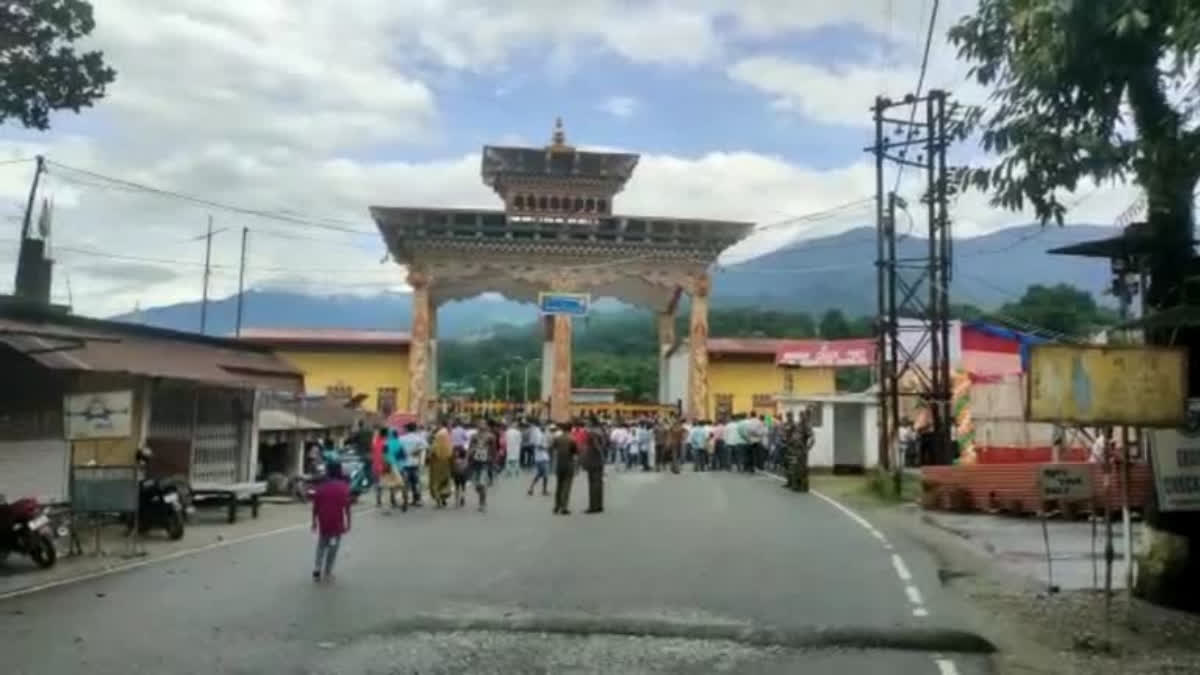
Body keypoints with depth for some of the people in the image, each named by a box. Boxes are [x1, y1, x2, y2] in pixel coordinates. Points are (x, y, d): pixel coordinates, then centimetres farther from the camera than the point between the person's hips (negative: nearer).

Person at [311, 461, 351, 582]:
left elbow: (315, 506, 1)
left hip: (323, 522, 2)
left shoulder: (321, 486, 0)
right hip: (337, 522, -2)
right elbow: (346, 507, -8)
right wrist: (348, 523, -1)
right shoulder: (344, 487, -7)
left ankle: (317, 569, 4)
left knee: (321, 546, 17)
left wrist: (314, 521, 11)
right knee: (333, 547, 9)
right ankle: (327, 572, 11)